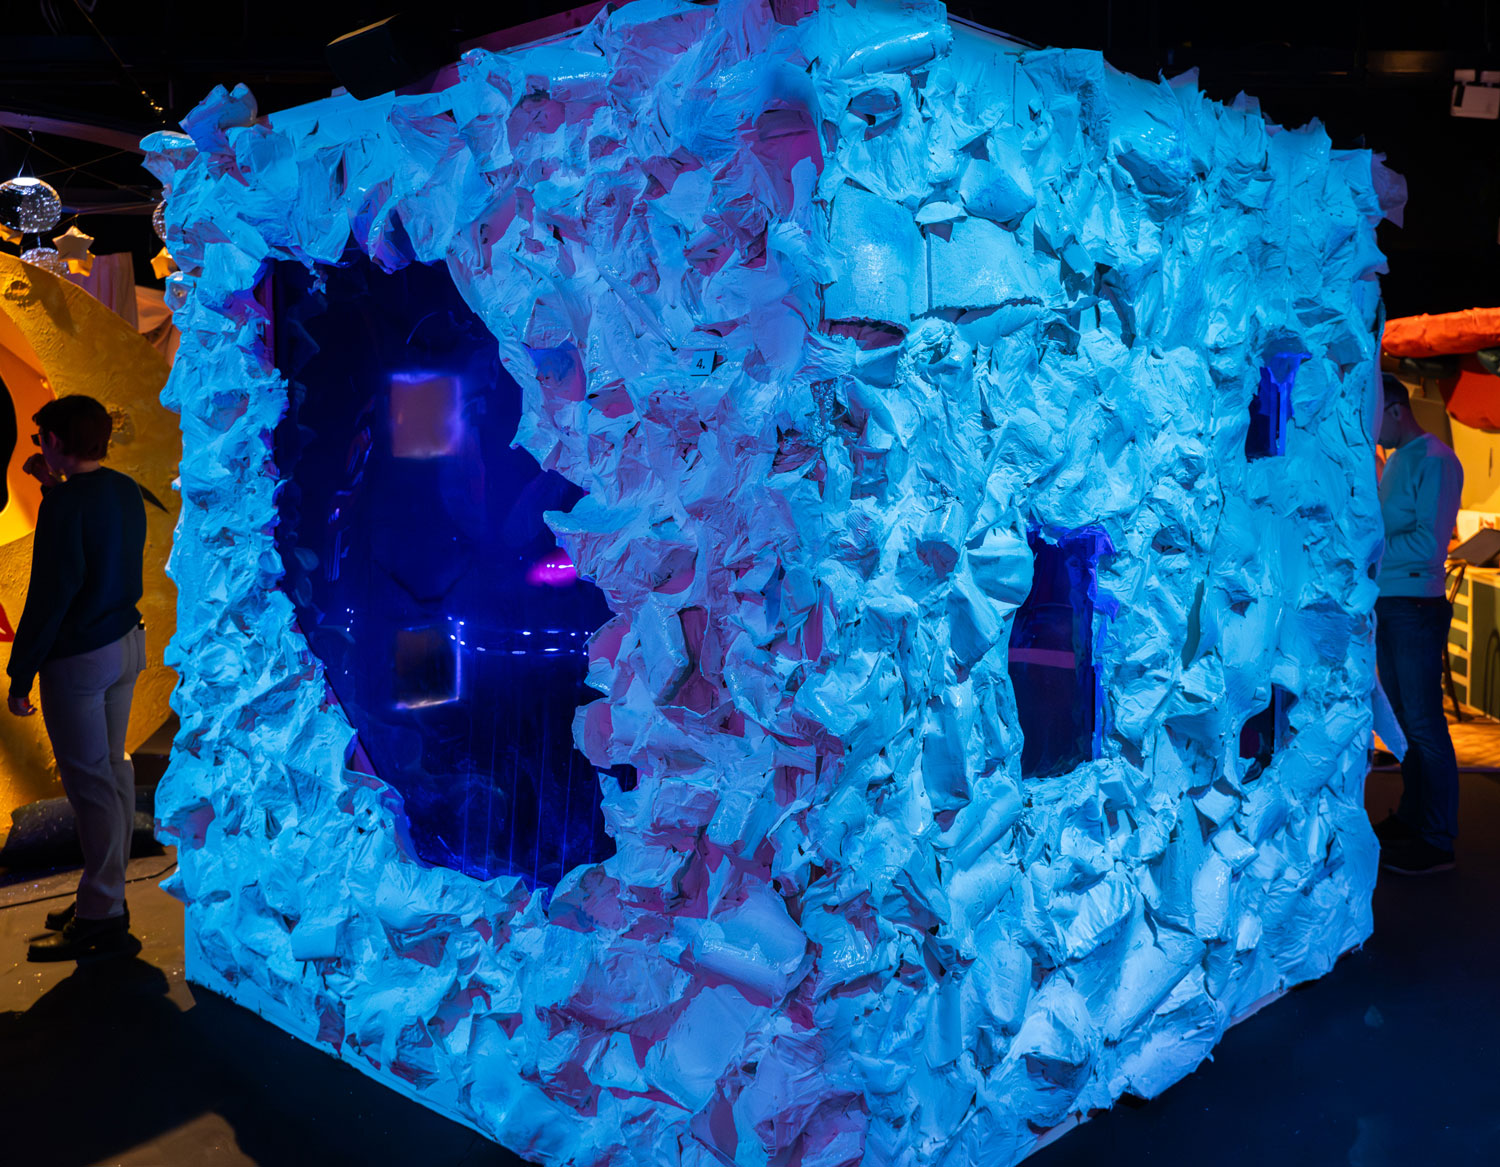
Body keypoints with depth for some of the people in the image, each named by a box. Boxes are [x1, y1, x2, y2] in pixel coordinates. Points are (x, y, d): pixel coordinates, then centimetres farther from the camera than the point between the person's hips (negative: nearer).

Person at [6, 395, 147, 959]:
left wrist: (20, 676, -14)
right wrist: (55, 488, 17)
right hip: (125, 644, 9)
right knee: (112, 769, 15)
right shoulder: (126, 490, 6)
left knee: (89, 781, -1)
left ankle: (100, 917, 8)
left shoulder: (67, 504, -19)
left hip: (78, 658, -8)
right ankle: (106, 896, 26)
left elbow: (49, 597, -20)